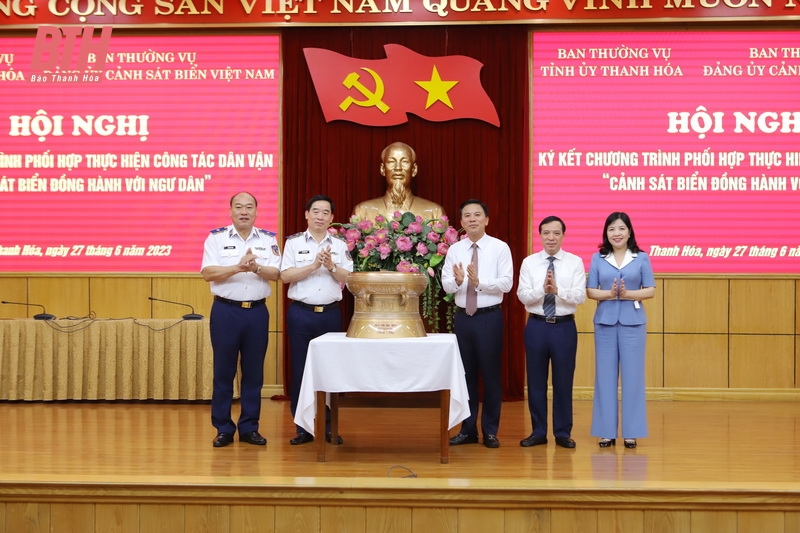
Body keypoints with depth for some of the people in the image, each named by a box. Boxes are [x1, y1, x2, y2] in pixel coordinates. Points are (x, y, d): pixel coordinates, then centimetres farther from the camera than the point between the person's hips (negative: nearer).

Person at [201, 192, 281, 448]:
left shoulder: (268, 239, 6)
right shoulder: (216, 237, 0)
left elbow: (275, 274, -1)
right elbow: (208, 273, -10)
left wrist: (256, 267, -21)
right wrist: (239, 267, -22)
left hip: (257, 312, 2)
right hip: (225, 311, -2)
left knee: (254, 372, 6)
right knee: (223, 371, 2)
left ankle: (249, 427, 15)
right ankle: (223, 428, 10)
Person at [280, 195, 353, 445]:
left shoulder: (340, 245, 8)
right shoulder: (293, 242, 2)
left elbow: (349, 279, 2)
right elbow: (285, 275, -8)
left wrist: (331, 266, -14)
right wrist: (314, 265, -16)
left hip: (330, 314, 2)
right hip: (301, 313, -2)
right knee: (300, 369, 2)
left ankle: (328, 426, 14)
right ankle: (303, 428, 9)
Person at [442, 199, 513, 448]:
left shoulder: (500, 248, -4)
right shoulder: (454, 250, 4)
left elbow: (506, 283, -13)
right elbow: (446, 285, -4)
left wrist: (479, 282, -26)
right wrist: (458, 280, -26)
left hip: (490, 317, -3)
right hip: (463, 316, 3)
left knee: (490, 374, 3)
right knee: (466, 374, 11)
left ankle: (490, 431, 15)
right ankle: (468, 429, 21)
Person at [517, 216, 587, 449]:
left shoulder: (575, 262, -1)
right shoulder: (529, 262, 2)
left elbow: (580, 296, -10)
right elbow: (523, 296, -7)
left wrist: (558, 290, -25)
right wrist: (542, 289, -24)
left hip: (564, 326, -1)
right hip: (536, 326, 1)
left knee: (563, 381, 5)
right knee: (536, 381, 8)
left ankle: (563, 433, 17)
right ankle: (538, 432, 20)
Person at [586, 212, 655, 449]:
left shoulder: (641, 258, 3)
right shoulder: (598, 258, 5)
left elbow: (651, 290, 0)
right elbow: (590, 291, 2)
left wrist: (627, 294, -15)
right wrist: (609, 294, -16)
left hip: (633, 322, -1)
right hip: (605, 321, 1)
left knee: (632, 376, 1)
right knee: (605, 376, 3)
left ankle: (631, 432, 8)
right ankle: (607, 432, 9)